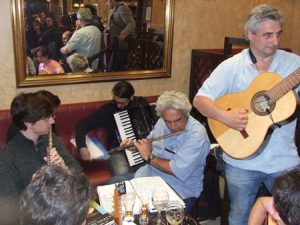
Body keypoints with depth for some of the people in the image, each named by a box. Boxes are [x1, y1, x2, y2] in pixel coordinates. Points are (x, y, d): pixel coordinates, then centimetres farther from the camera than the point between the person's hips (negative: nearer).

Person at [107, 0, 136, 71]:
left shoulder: (123, 8, -15)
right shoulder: (117, 9, 18)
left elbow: (131, 24, -28)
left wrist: (124, 34, -44)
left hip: (120, 45, -11)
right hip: (118, 45, 11)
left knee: (113, 69, -13)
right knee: (119, 69, 14)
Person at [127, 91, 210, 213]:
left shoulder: (197, 134, -23)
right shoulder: (162, 123, 0)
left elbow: (179, 172, -28)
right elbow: (150, 143, 18)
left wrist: (149, 157, -19)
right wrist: (135, 145, -4)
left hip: (181, 190, -6)